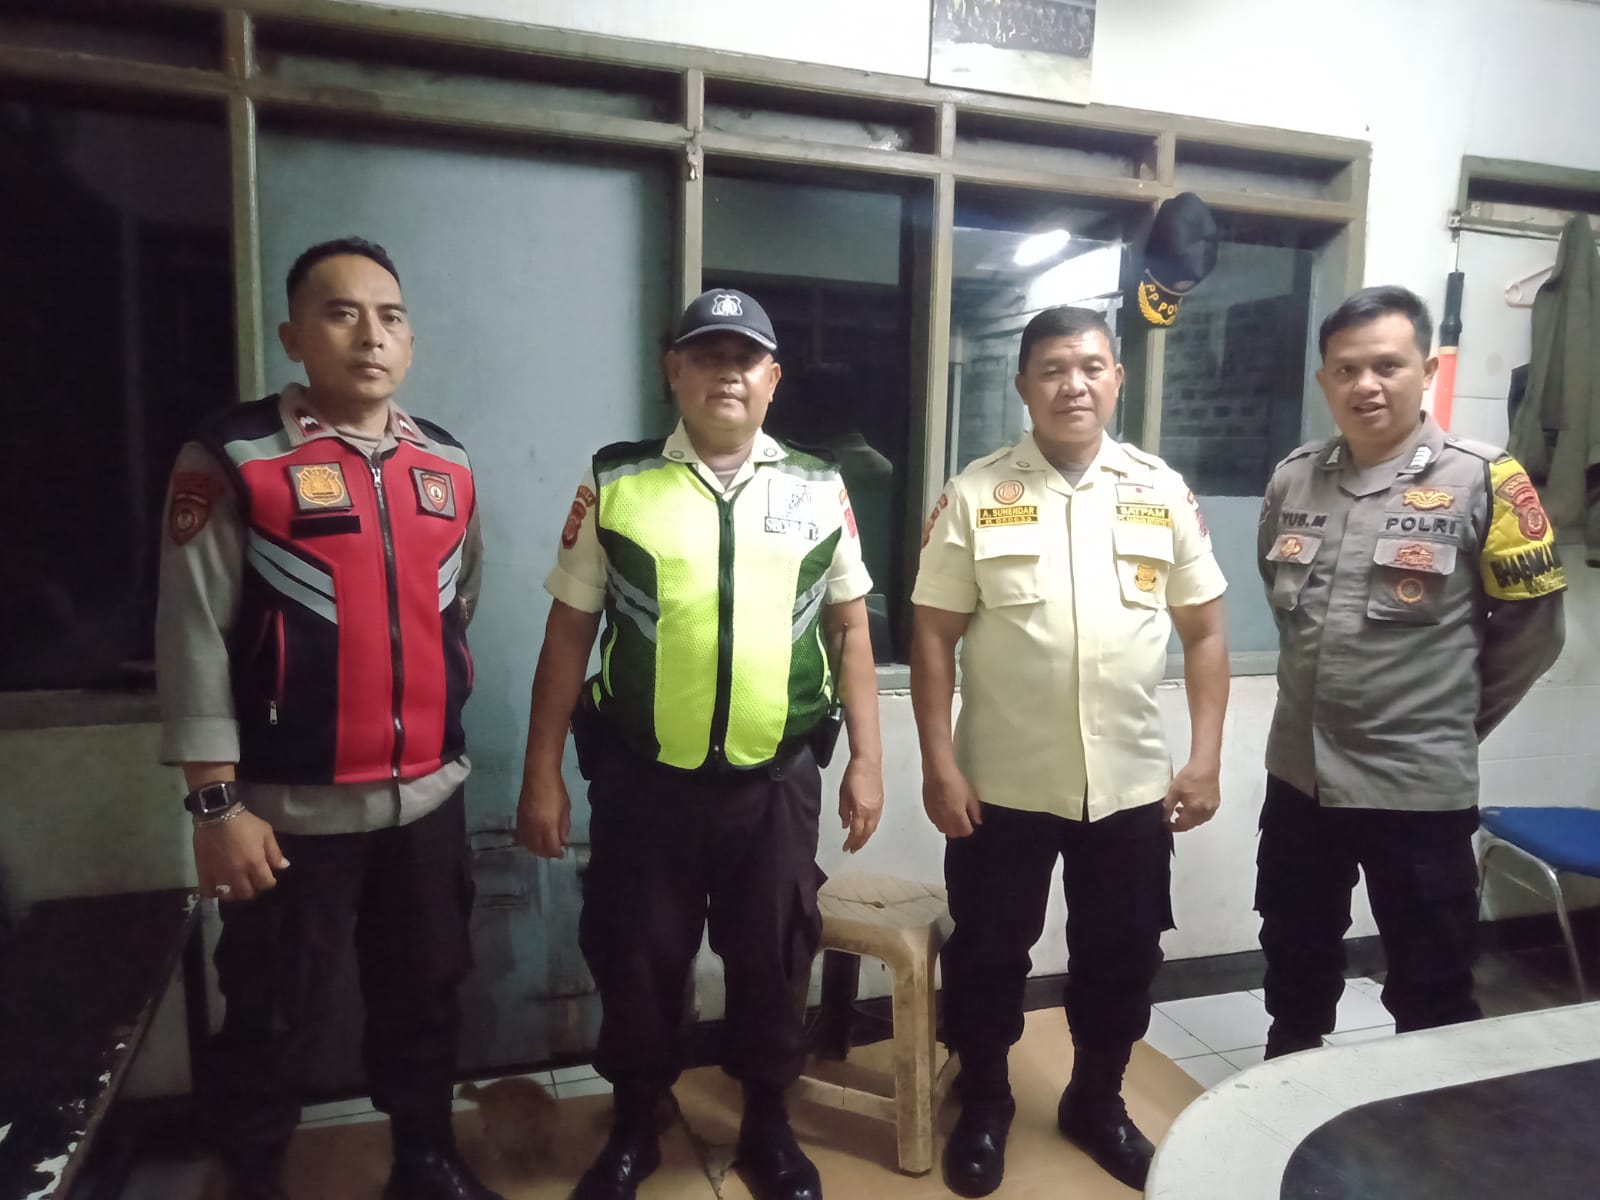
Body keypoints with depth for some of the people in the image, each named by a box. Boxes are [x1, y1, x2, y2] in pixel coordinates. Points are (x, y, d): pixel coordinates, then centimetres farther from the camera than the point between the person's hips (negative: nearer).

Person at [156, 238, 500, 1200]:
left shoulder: (448, 464, 5)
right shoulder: (232, 457, -9)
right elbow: (195, 637, -10)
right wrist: (217, 803, -11)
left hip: (429, 797, 4)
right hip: (291, 806, -4)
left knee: (425, 997, 18)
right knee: (275, 1021, 12)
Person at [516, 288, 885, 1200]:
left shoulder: (819, 491, 2)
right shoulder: (614, 486, -2)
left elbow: (851, 631, 7)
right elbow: (569, 634, 0)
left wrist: (867, 760, 3)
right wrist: (542, 775, -1)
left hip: (777, 778, 1)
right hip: (644, 777, 0)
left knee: (773, 959, 15)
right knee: (637, 961, 14)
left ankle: (769, 1126, 40)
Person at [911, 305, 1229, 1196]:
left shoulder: (1165, 492, 1)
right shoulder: (976, 495, -5)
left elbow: (1205, 632, 5)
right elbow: (935, 638, -5)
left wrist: (1205, 758, 0)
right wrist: (940, 764, -9)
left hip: (1132, 785, 2)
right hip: (1004, 784, -2)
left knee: (1122, 958, 17)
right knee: (989, 954, 13)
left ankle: (1098, 1100, 42)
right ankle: (984, 1105, 37)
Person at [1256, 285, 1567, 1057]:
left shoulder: (1481, 483, -12)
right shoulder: (1292, 481, 2)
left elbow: (1532, 630, -3)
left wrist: (1451, 722, 5)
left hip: (1420, 788, -4)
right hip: (1298, 775, 5)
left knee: (1431, 992, 12)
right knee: (1295, 969, 22)